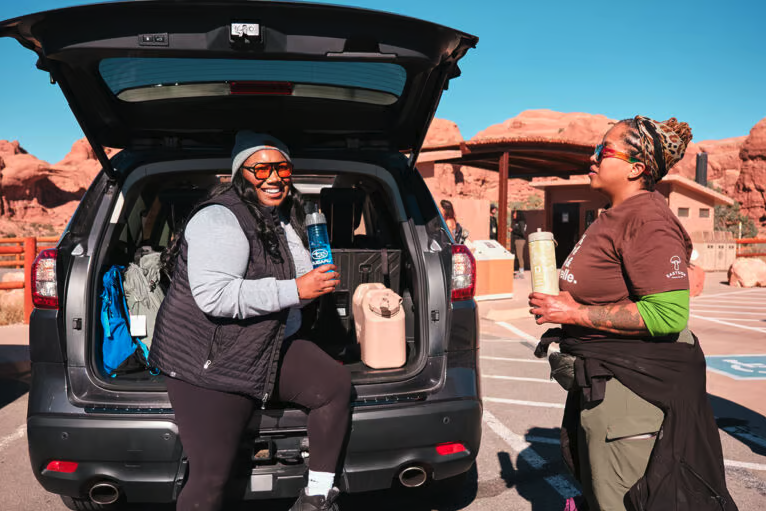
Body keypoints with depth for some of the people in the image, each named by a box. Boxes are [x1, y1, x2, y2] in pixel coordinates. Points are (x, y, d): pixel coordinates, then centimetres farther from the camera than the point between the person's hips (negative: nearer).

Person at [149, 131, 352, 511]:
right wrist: (295, 291, -30)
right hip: (207, 364, -8)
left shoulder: (285, 217, 9)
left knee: (336, 384, -2)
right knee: (212, 476, -9)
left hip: (272, 347, 9)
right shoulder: (221, 220, -21)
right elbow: (213, 295, -34)